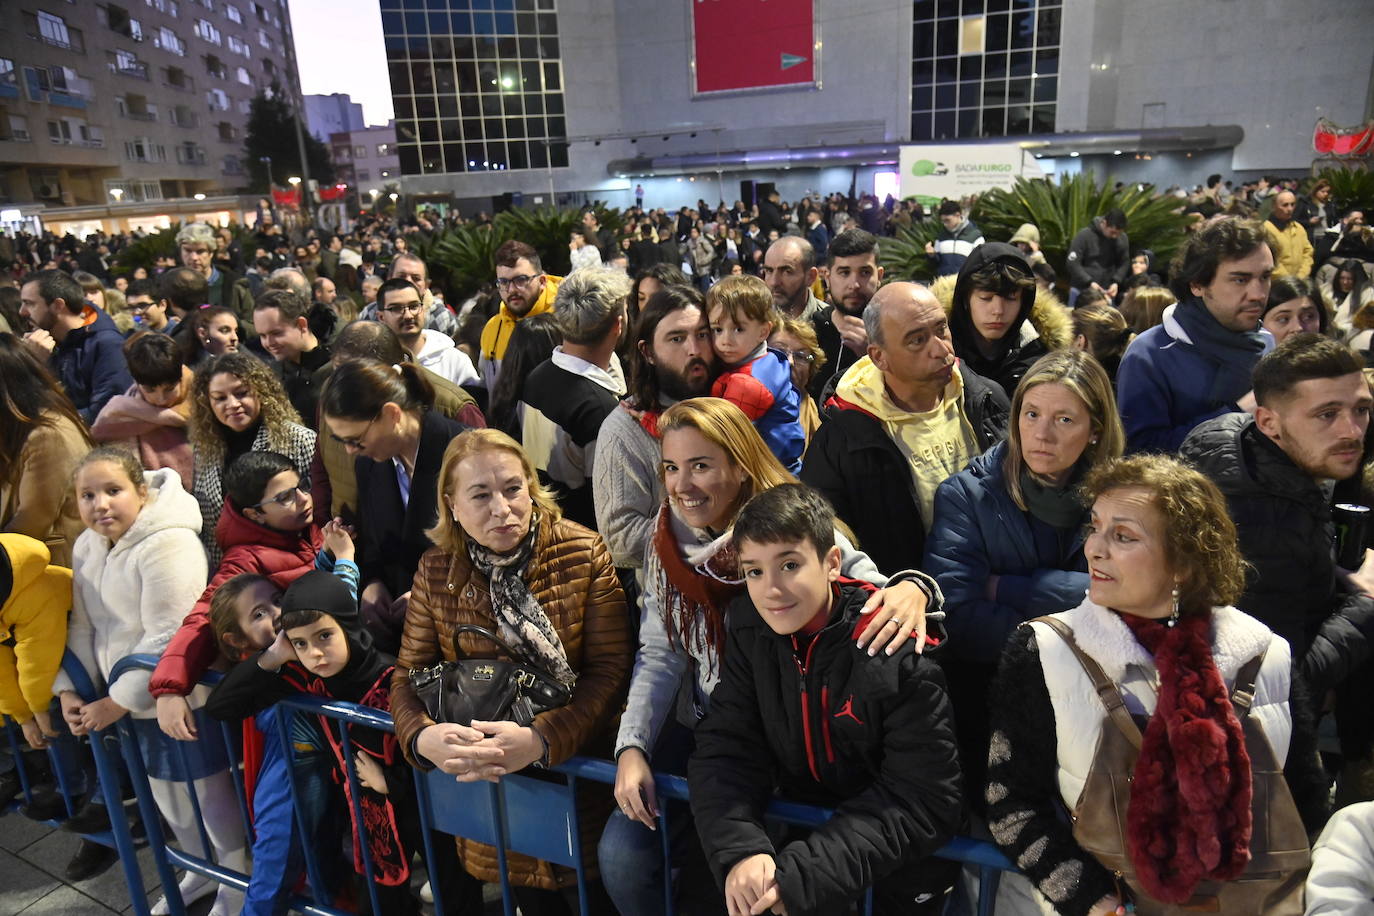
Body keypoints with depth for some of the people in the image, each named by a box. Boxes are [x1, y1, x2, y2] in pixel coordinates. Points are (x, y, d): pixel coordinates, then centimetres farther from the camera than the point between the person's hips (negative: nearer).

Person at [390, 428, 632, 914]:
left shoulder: (584, 554, -12)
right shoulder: (436, 570, -4)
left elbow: (610, 672, -15)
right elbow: (409, 674, -1)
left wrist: (539, 740, -30)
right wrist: (424, 738, -23)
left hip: (576, 768, -2)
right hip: (486, 785, 2)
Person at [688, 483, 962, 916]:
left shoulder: (900, 649, -24)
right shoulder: (748, 628, -10)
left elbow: (922, 801, -23)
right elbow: (725, 747, -10)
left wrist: (797, 878, -29)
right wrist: (740, 850, -29)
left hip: (901, 859, -2)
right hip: (804, 826, 2)